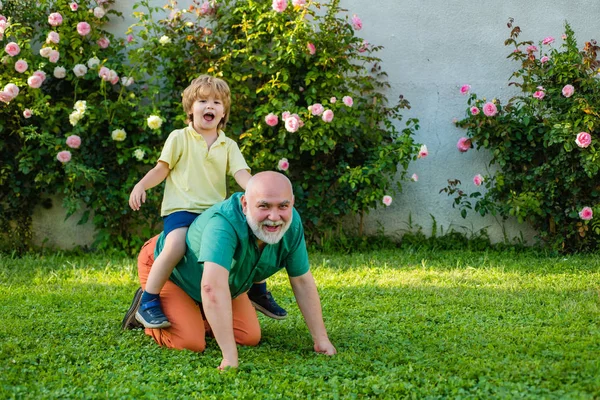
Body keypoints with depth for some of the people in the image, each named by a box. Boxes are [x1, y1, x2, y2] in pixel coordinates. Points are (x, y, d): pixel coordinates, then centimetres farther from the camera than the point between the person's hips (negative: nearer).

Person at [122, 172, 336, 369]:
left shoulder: (292, 223, -22)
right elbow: (212, 287, -54)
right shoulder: (224, 222, -43)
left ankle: (200, 317, 22)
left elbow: (303, 281, -11)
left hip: (226, 282, 6)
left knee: (250, 337, -5)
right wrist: (230, 358, -57)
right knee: (191, 343, -20)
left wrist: (321, 340, -12)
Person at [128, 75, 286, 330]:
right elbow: (162, 169, 5)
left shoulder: (228, 146, 14)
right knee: (175, 246, -33)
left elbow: (242, 175, 1)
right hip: (180, 210, -4)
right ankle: (148, 302, -19)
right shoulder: (179, 138, 6)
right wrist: (141, 185, -13)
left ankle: (258, 291, 22)